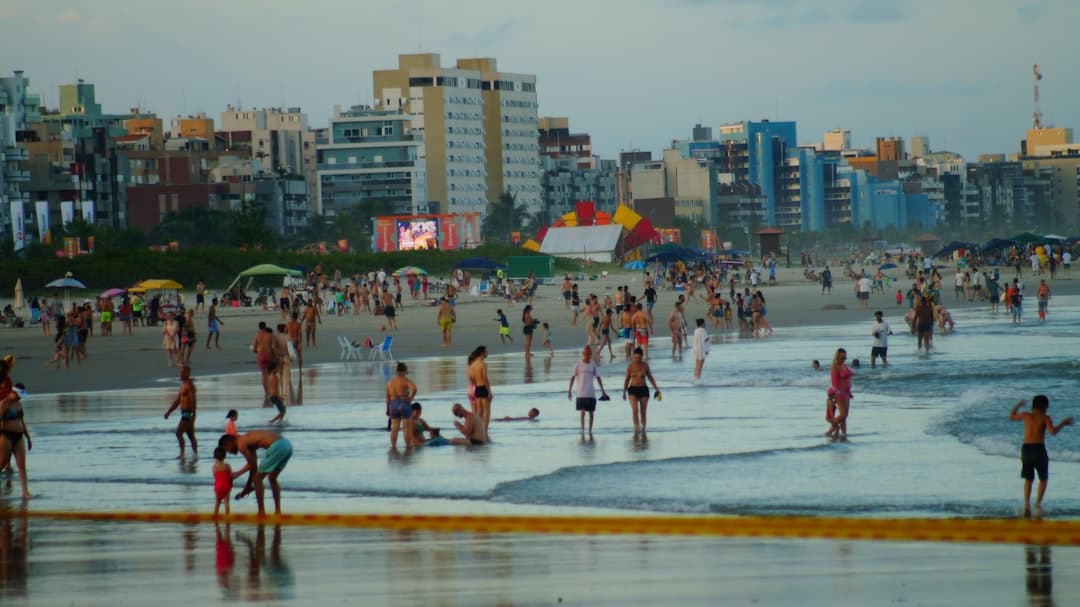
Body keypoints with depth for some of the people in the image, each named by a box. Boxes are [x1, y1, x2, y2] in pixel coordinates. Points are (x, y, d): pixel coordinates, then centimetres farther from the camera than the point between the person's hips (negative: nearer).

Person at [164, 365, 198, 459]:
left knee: (179, 432, -16)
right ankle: (195, 454, 15)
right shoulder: (183, 384, 18)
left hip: (188, 413, -10)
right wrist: (169, 411, 17)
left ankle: (182, 453, -16)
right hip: (184, 413, 10)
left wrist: (193, 415, -27)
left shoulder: (189, 385, -12)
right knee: (191, 436, 12)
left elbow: (193, 400, -21)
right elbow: (177, 400, 22)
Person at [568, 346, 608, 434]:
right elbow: (573, 377, -2)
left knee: (591, 412, 6)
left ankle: (590, 431, 15)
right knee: (582, 412, -7)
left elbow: (598, 377, 9)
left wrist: (602, 390, 7)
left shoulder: (593, 364, 5)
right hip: (581, 393, -3)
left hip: (591, 393, 3)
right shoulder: (578, 364, -3)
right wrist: (570, 390, -6)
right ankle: (582, 430, -3)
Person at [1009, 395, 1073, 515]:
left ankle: (1027, 504, 0)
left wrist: (1017, 406, 43)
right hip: (1039, 448, -3)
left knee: (1028, 479, 14)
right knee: (1043, 478, 12)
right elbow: (1053, 431, -17)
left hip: (1026, 448, 3)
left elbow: (1011, 416, 26)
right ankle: (1038, 502, -5)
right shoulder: (1045, 418, -3)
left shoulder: (1026, 415, 8)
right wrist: (1063, 424, -2)